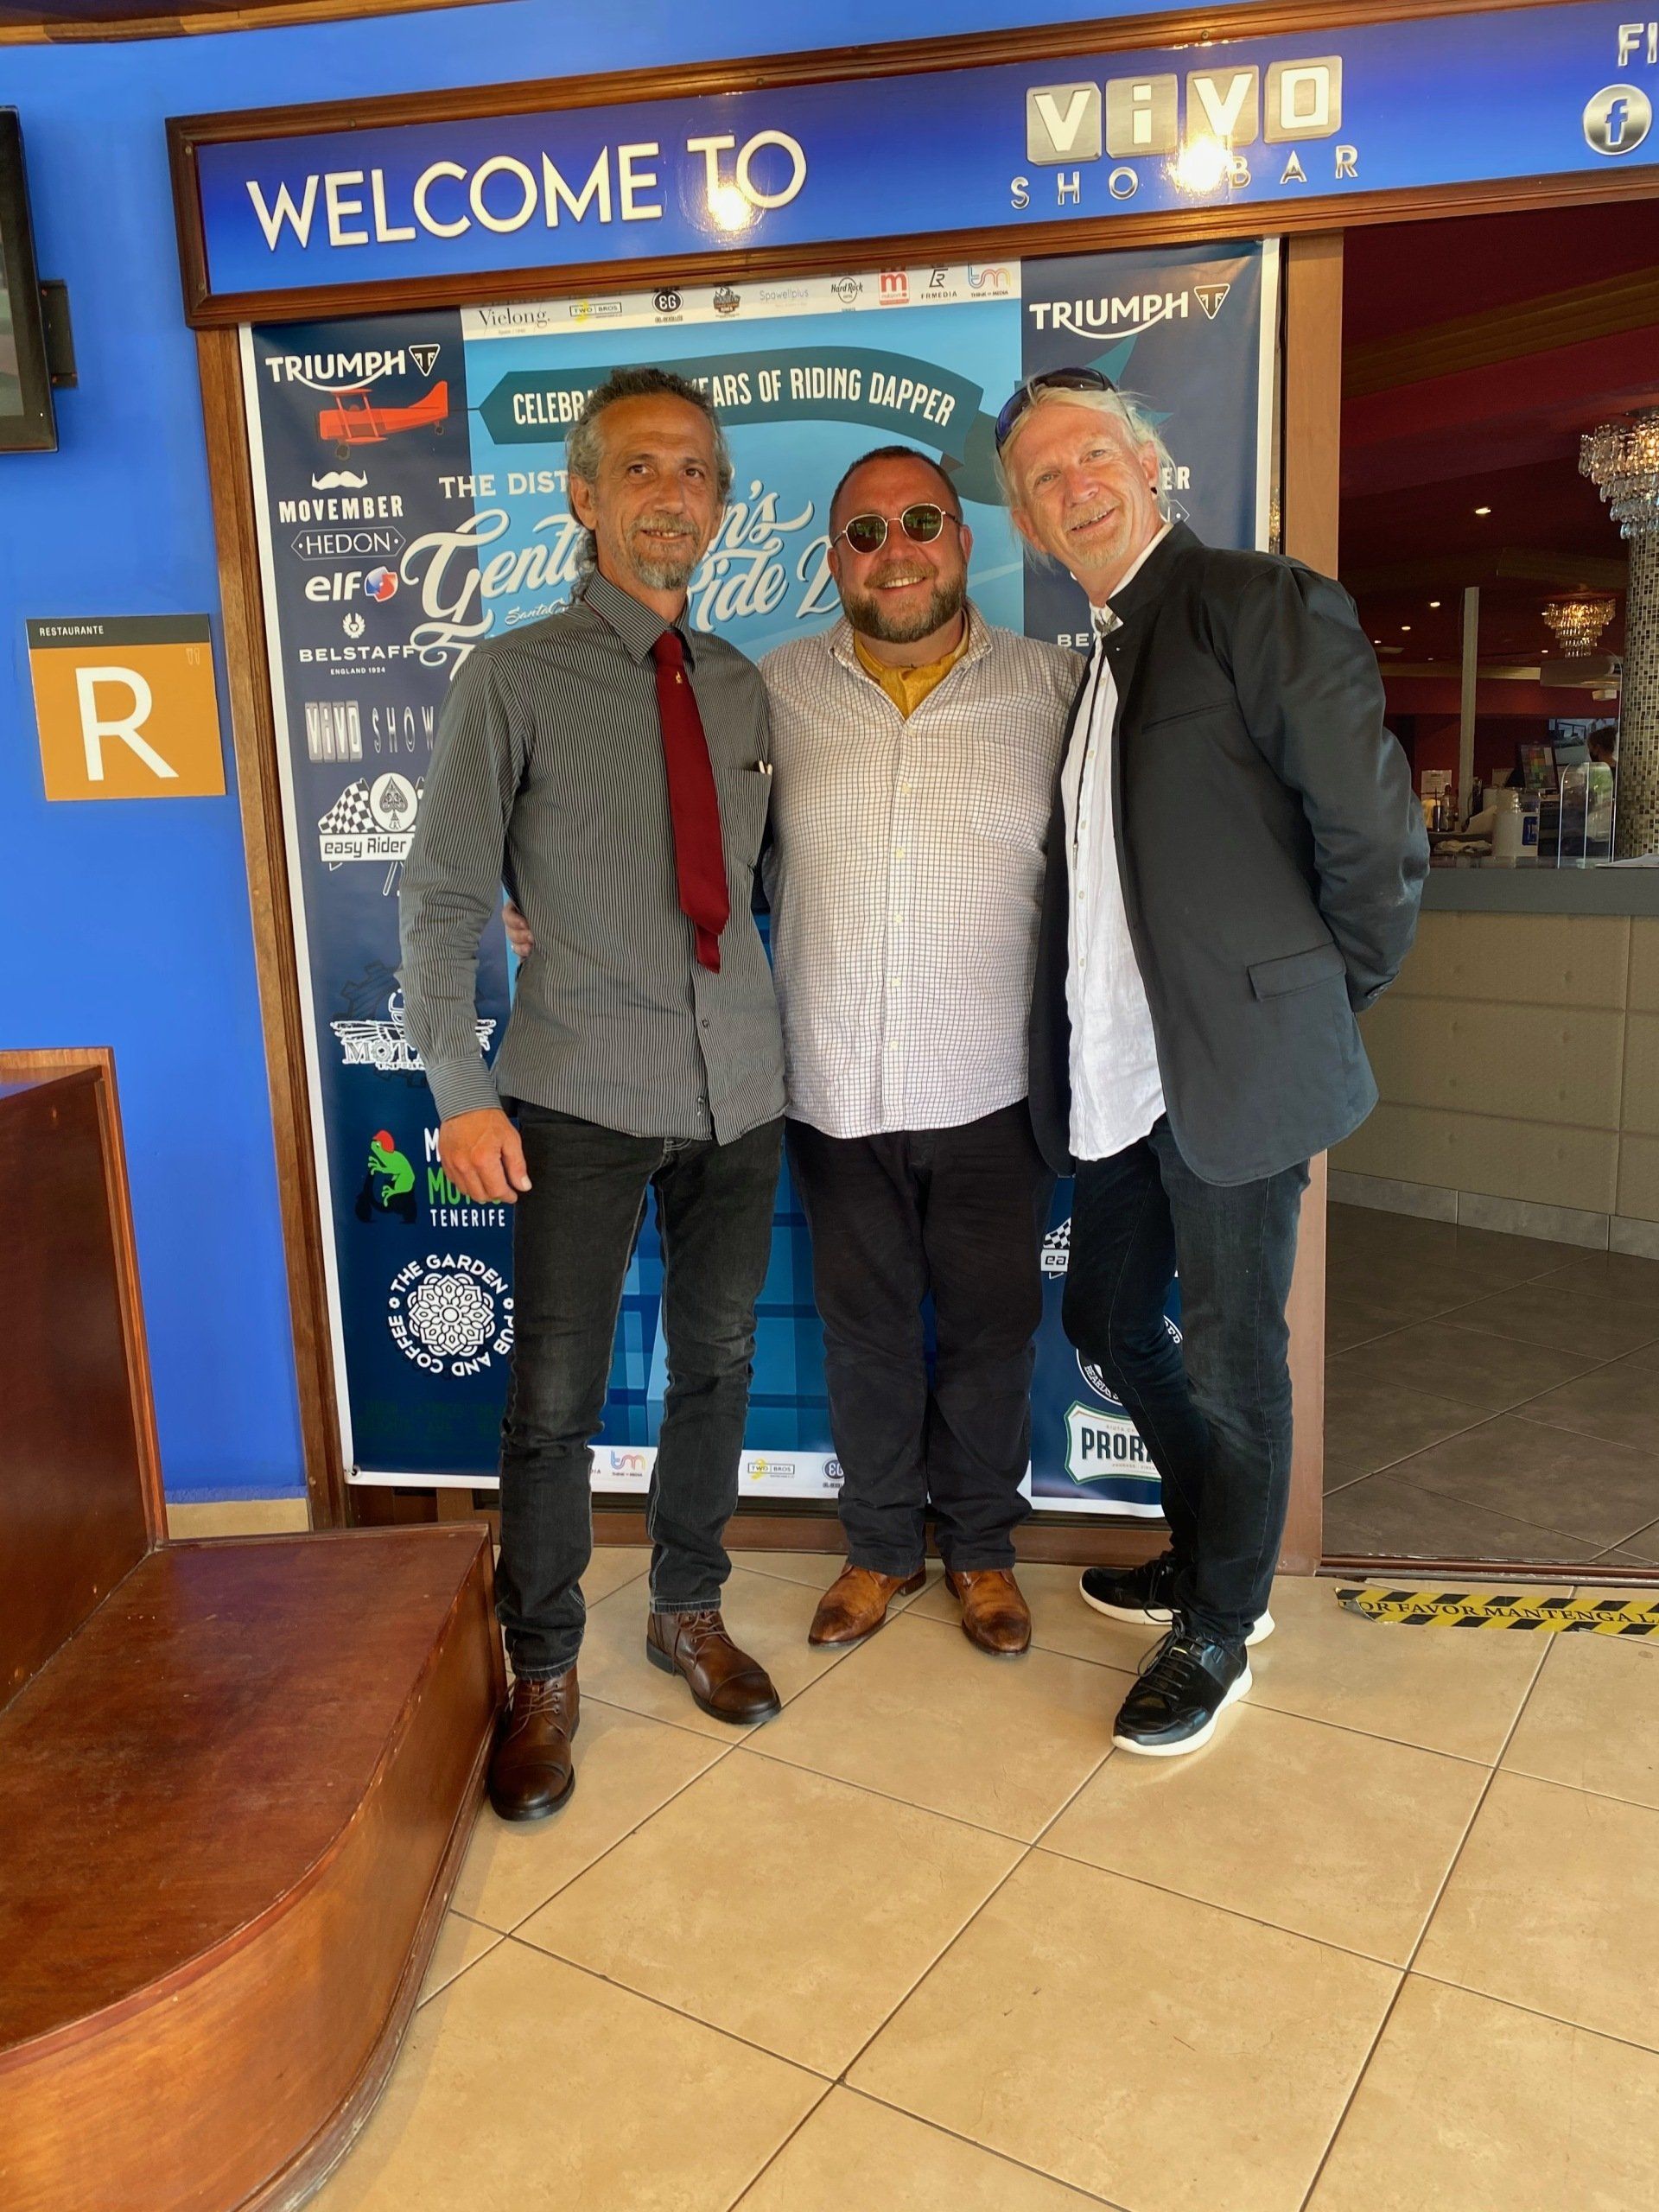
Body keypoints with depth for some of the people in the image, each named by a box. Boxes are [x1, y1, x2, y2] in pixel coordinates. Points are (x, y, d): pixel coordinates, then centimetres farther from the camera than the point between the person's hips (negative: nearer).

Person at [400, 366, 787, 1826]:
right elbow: (444, 897, -4)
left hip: (740, 1094, 4)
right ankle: (543, 1676, 22)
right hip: (584, 1099, -4)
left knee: (716, 1365, 15)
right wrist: (461, 1090, -11)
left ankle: (691, 1612, 36)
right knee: (556, 1400, 1)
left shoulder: (741, 688, 10)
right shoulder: (516, 678, -3)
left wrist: (793, 1044, 8)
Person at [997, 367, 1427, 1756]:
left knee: (1229, 1361, 4)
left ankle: (1221, 1628, 26)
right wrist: (1079, 1045, 11)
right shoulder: (1096, 656, 16)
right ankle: (1211, 1551, 41)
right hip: (1117, 1076, 8)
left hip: (1233, 1071, -8)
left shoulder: (1265, 604, -9)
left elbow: (1376, 840, -11)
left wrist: (1320, 1011, -2)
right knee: (1110, 1325, 19)